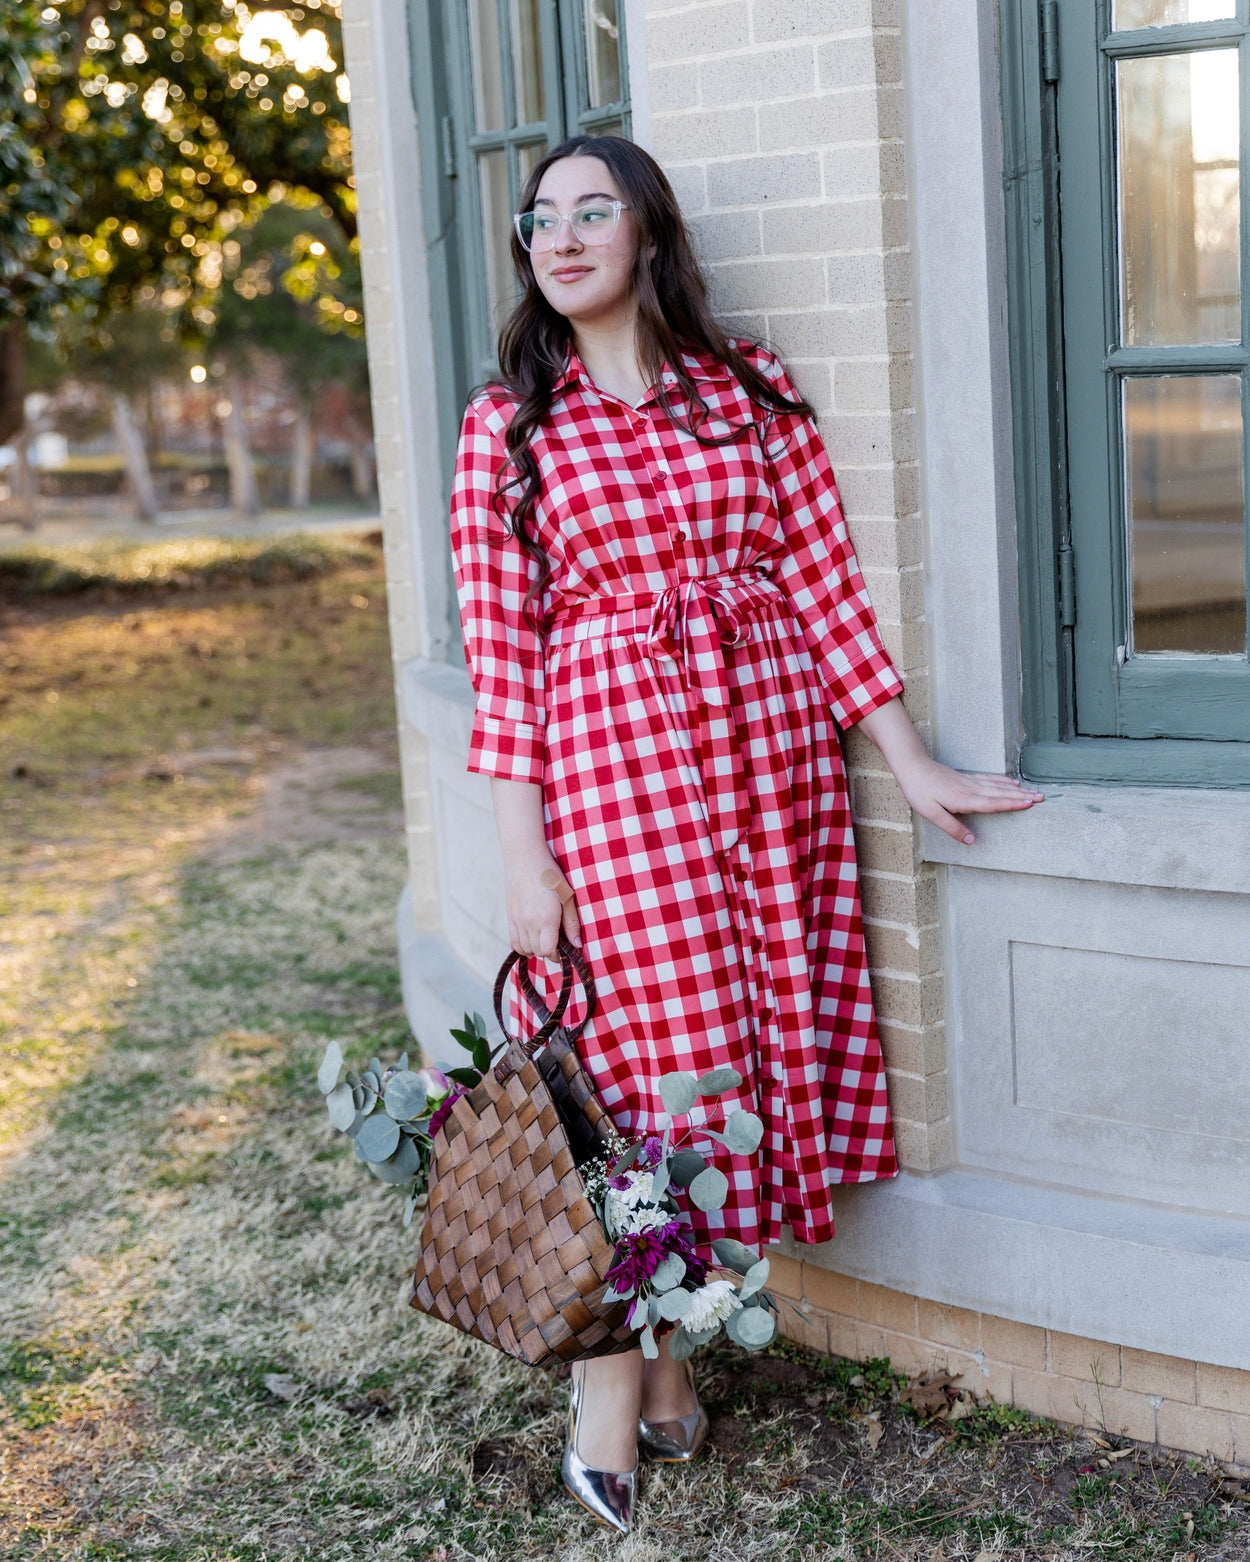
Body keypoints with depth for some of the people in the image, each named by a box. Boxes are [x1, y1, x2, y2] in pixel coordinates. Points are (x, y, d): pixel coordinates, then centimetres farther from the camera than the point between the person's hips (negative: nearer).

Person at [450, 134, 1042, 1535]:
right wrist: (526, 857, -6)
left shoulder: (751, 391, 8)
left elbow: (826, 586, 7)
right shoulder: (505, 428, 2)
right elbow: (498, 656, -1)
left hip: (776, 749, 3)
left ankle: (664, 1348, 21)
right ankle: (616, 1383, 10)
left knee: (768, 1053, 5)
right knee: (665, 1068, -5)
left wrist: (909, 762, 4)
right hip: (611, 762, -3)